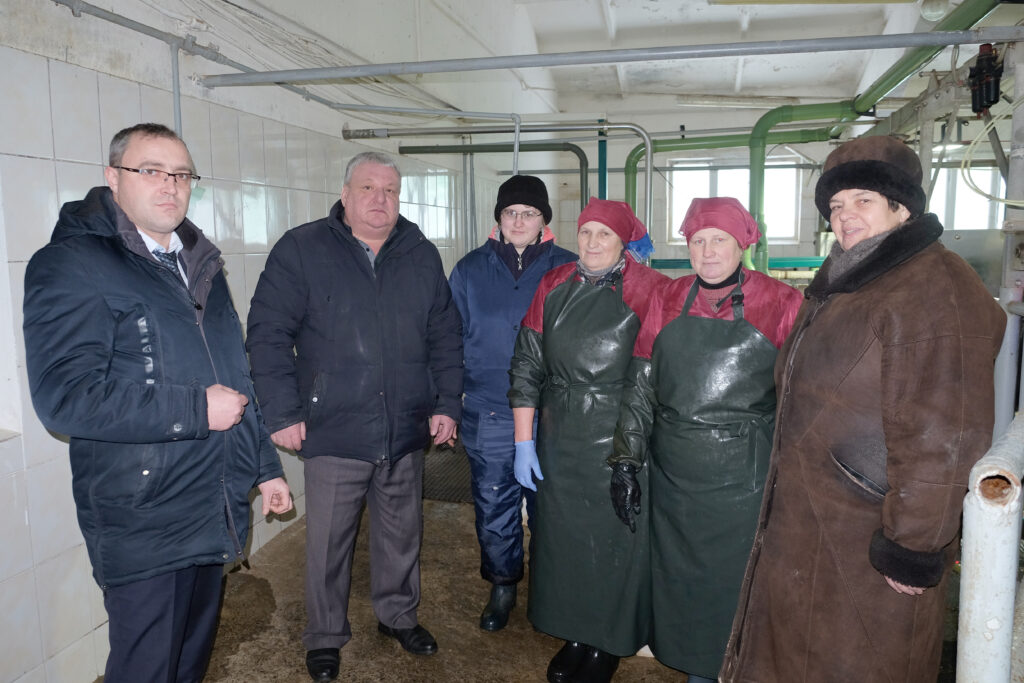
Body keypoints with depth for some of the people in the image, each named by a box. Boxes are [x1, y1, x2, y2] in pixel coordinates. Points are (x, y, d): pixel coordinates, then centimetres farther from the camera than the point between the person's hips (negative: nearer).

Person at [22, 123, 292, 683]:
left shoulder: (200, 263, 13)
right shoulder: (72, 264, -11)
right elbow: (65, 395, -23)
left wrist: (265, 466, 15)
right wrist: (196, 408, -20)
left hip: (216, 509, 7)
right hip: (142, 525, -7)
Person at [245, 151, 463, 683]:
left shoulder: (422, 255, 7)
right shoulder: (301, 249, -4)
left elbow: (445, 335, 10)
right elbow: (268, 334, -7)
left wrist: (447, 403, 5)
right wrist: (282, 413, -10)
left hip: (406, 432, 4)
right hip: (334, 432, -3)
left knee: (402, 534, 18)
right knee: (327, 542, 10)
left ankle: (398, 615, 41)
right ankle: (325, 638, 33)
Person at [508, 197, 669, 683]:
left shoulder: (649, 291, -9)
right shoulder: (553, 287, 3)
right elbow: (527, 365, 3)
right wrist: (523, 442, 1)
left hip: (621, 438, -3)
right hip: (560, 439, 4)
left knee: (615, 536, 8)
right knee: (562, 532, 13)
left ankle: (609, 643, 31)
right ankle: (574, 634, 36)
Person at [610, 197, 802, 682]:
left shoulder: (781, 305, -5)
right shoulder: (667, 301, 4)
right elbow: (640, 387, 5)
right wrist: (625, 461, 2)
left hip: (744, 478, -3)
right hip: (674, 476, 3)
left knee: (736, 583, 9)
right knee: (679, 580, 15)